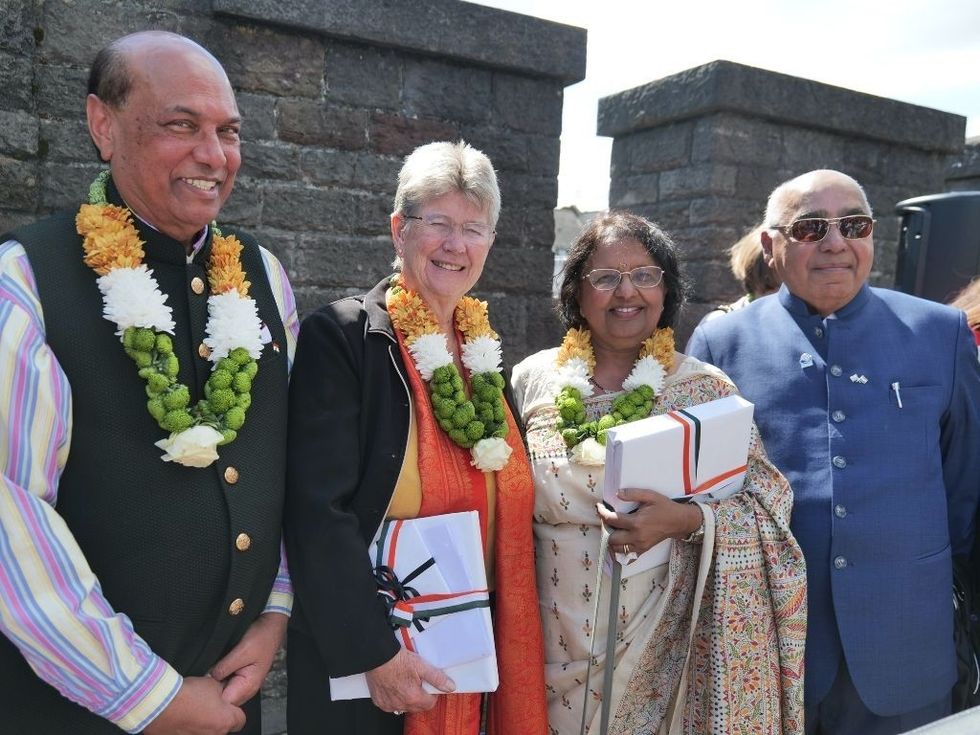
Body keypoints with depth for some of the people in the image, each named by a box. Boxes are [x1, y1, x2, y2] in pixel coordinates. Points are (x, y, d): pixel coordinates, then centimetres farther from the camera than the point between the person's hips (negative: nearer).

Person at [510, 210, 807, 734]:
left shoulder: (706, 389, -5)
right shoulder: (533, 380, -2)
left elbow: (768, 504, -6)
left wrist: (685, 520, -22)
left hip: (664, 643, -1)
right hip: (557, 639, 1)